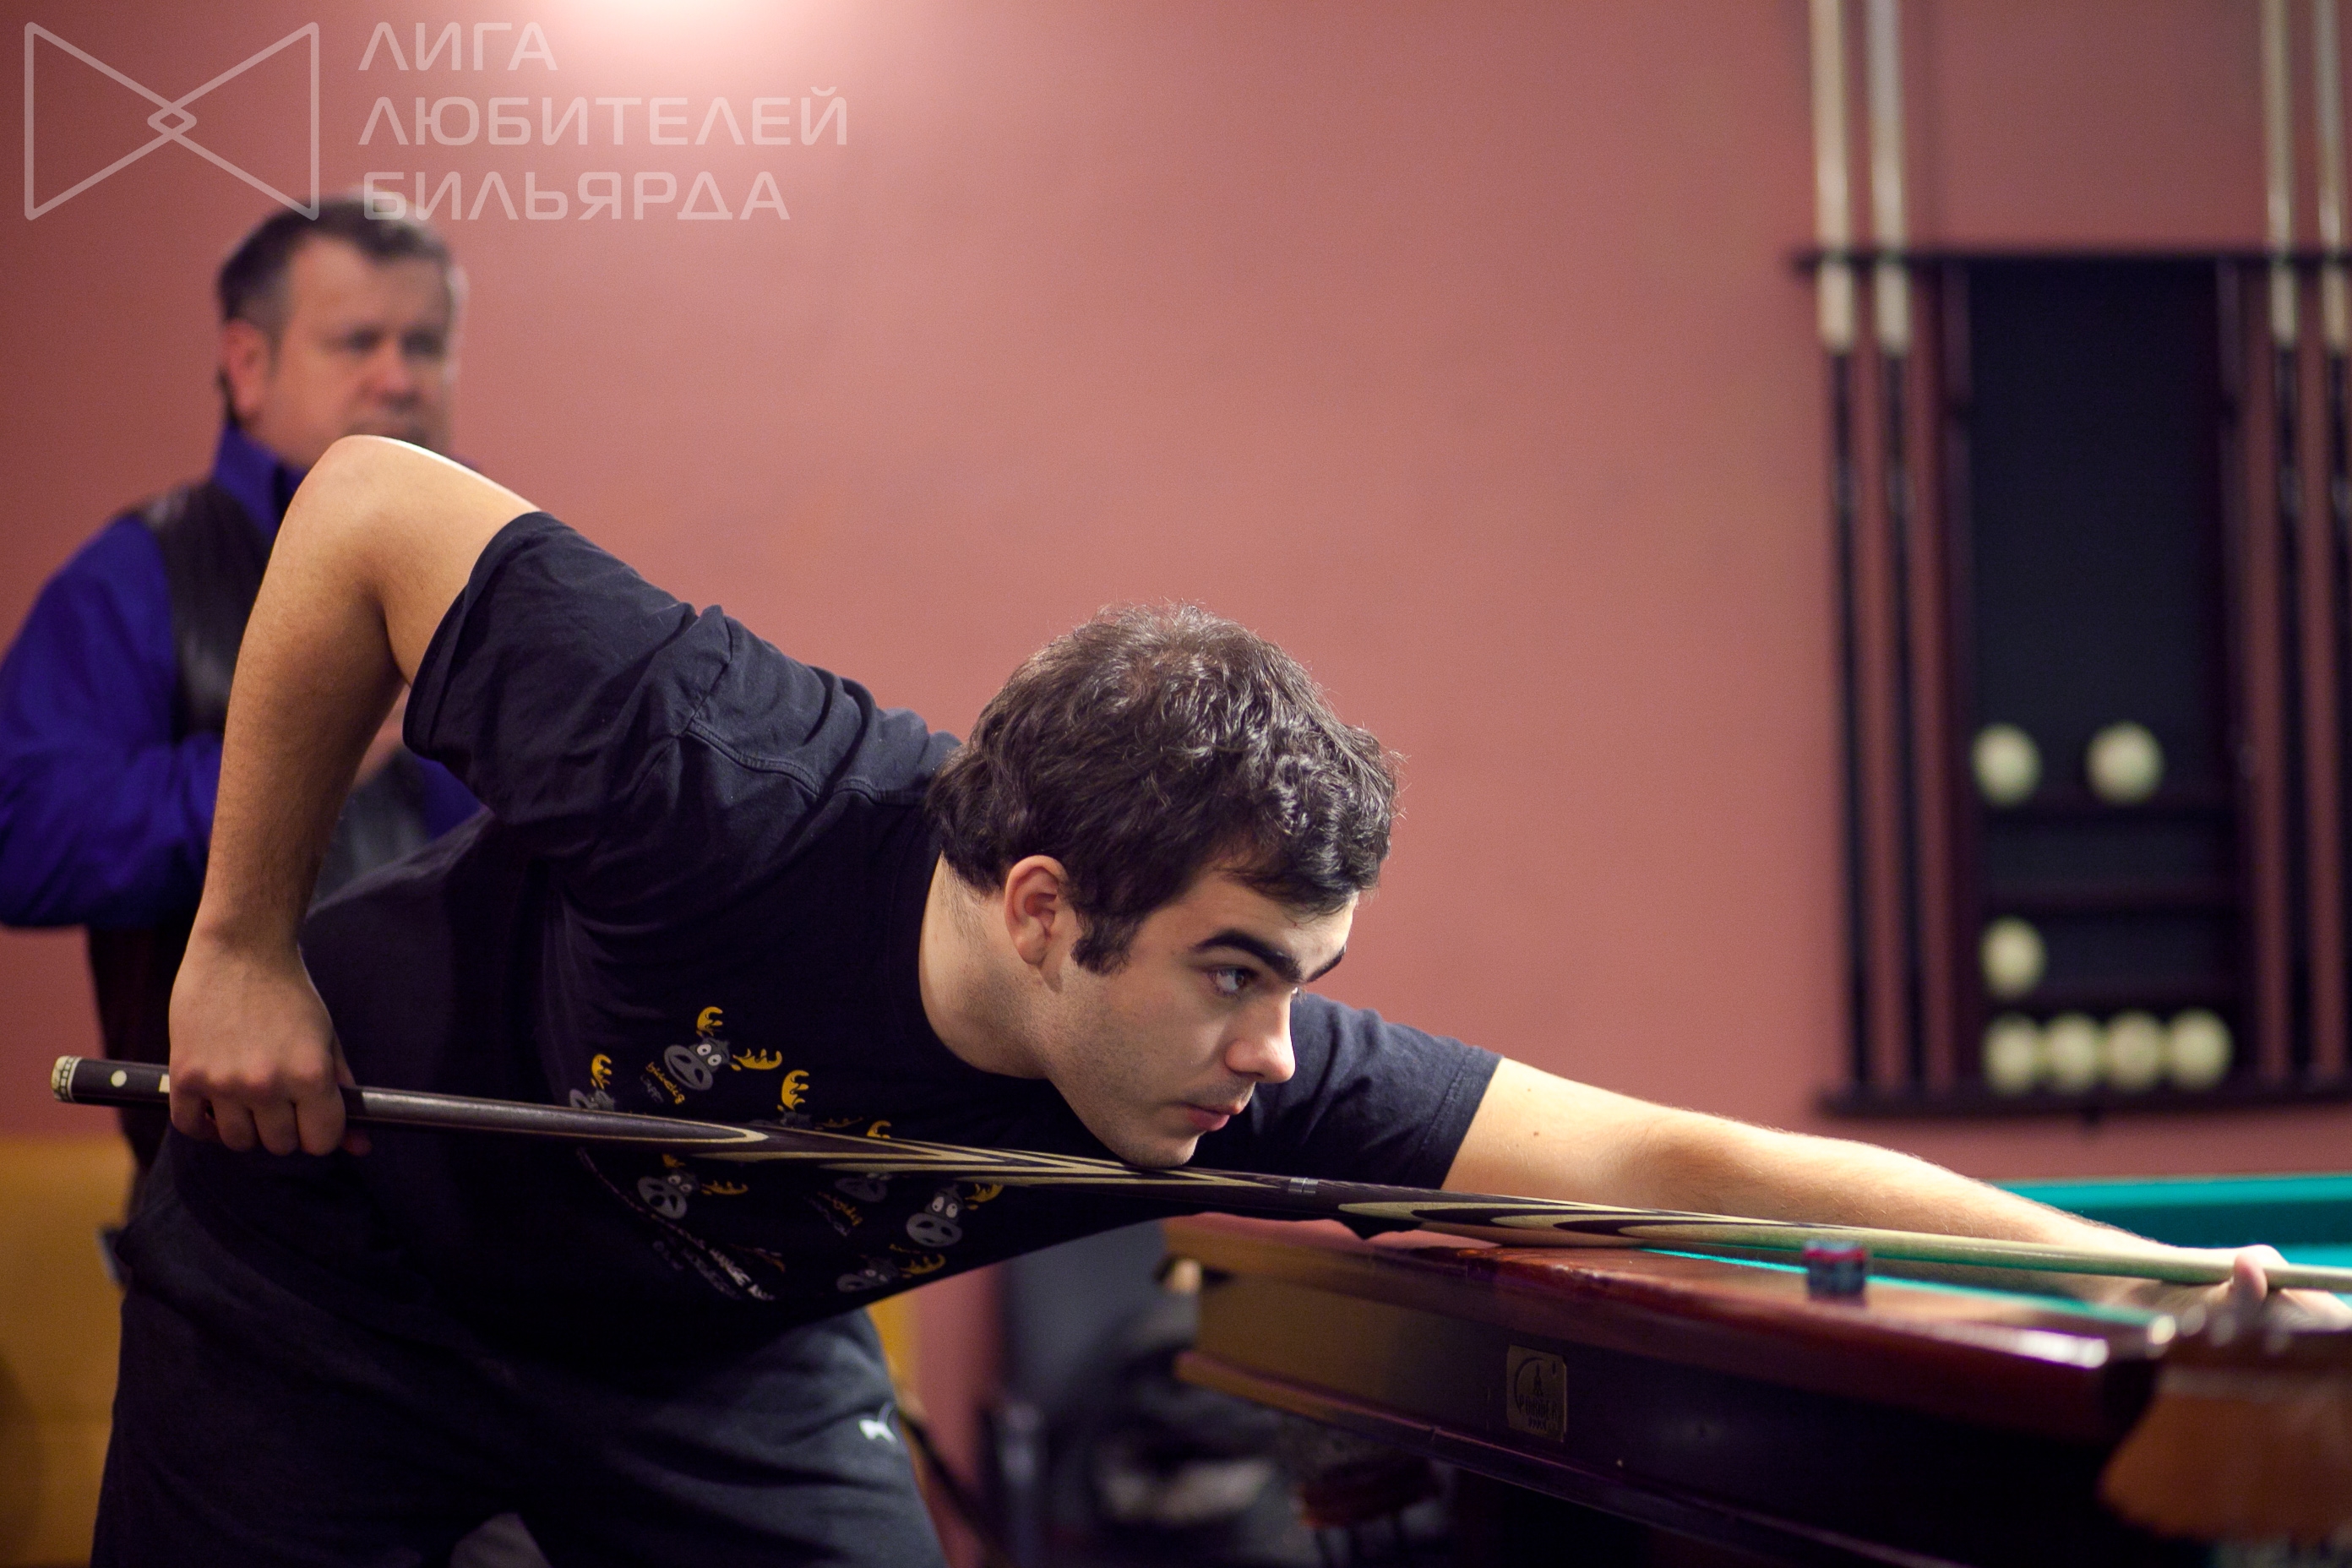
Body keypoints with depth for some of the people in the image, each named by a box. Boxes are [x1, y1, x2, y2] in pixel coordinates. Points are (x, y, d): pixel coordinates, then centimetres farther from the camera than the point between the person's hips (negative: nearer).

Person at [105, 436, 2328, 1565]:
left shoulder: (1238, 1066, -27)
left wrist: (2142, 1269, -33)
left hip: (717, 1358, 3)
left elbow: (1655, 1158, -28)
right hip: (334, 1258, -3)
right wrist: (244, 950, -20)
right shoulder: (739, 799, -40)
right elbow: (366, 506, -26)